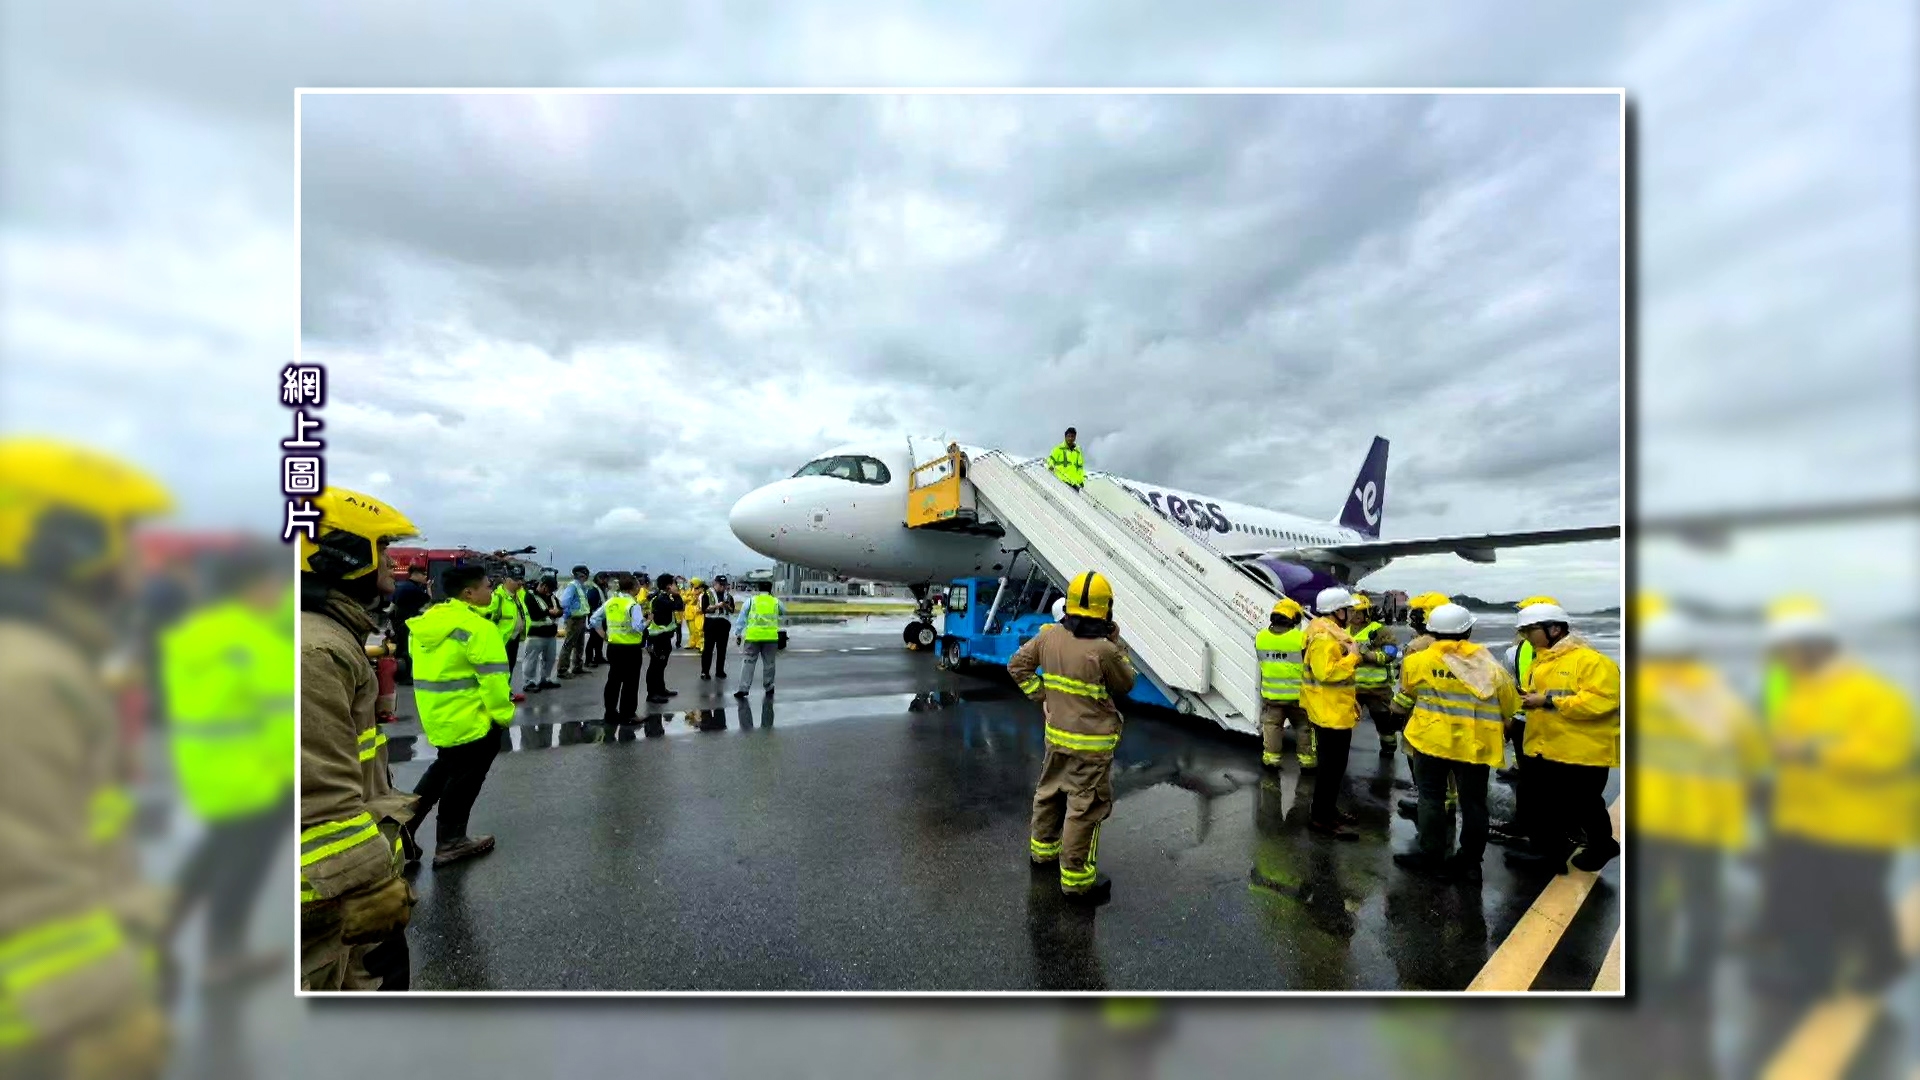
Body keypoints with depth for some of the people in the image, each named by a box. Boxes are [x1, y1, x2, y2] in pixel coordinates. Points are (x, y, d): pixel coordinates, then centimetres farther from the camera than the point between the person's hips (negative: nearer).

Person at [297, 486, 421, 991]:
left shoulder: (331, 636, 10)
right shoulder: (313, 652, -25)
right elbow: (320, 795, -28)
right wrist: (368, 887, -23)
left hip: (342, 873, 11)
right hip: (327, 884, -11)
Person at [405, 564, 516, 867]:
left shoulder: (427, 620, 8)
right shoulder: (478, 627, -20)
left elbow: (431, 668, 16)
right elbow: (493, 677, -21)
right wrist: (503, 714, -12)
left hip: (436, 713, 9)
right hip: (467, 716, -9)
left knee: (446, 767, 27)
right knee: (465, 774, 8)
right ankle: (450, 842, 21)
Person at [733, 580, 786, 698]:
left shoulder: (751, 601, 4)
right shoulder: (776, 601, 5)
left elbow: (742, 618, 4)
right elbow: (784, 612, 20)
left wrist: (738, 634, 7)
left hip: (753, 636, -1)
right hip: (771, 636, 1)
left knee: (749, 662, 3)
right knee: (769, 663, 12)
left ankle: (743, 688, -3)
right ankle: (768, 687, 20)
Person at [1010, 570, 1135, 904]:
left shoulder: (1048, 639, -4)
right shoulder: (1104, 650, -22)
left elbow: (1017, 665, 5)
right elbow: (1126, 685, -5)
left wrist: (1040, 693, 5)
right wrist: (1118, 644, 0)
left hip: (1056, 734, 7)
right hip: (1092, 743, -7)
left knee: (1050, 792, 23)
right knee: (1086, 807, 4)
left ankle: (1043, 849, 42)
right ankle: (1077, 879, 13)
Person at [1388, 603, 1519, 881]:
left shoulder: (1419, 661, -6)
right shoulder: (1488, 664, 1)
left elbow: (1404, 698, 9)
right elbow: (1510, 704, 11)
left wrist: (1400, 710, 30)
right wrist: (1500, 724, 28)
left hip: (1433, 739, -3)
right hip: (1475, 743, 3)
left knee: (1431, 798, 7)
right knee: (1473, 802, 12)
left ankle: (1431, 856, 12)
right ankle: (1470, 861, 20)